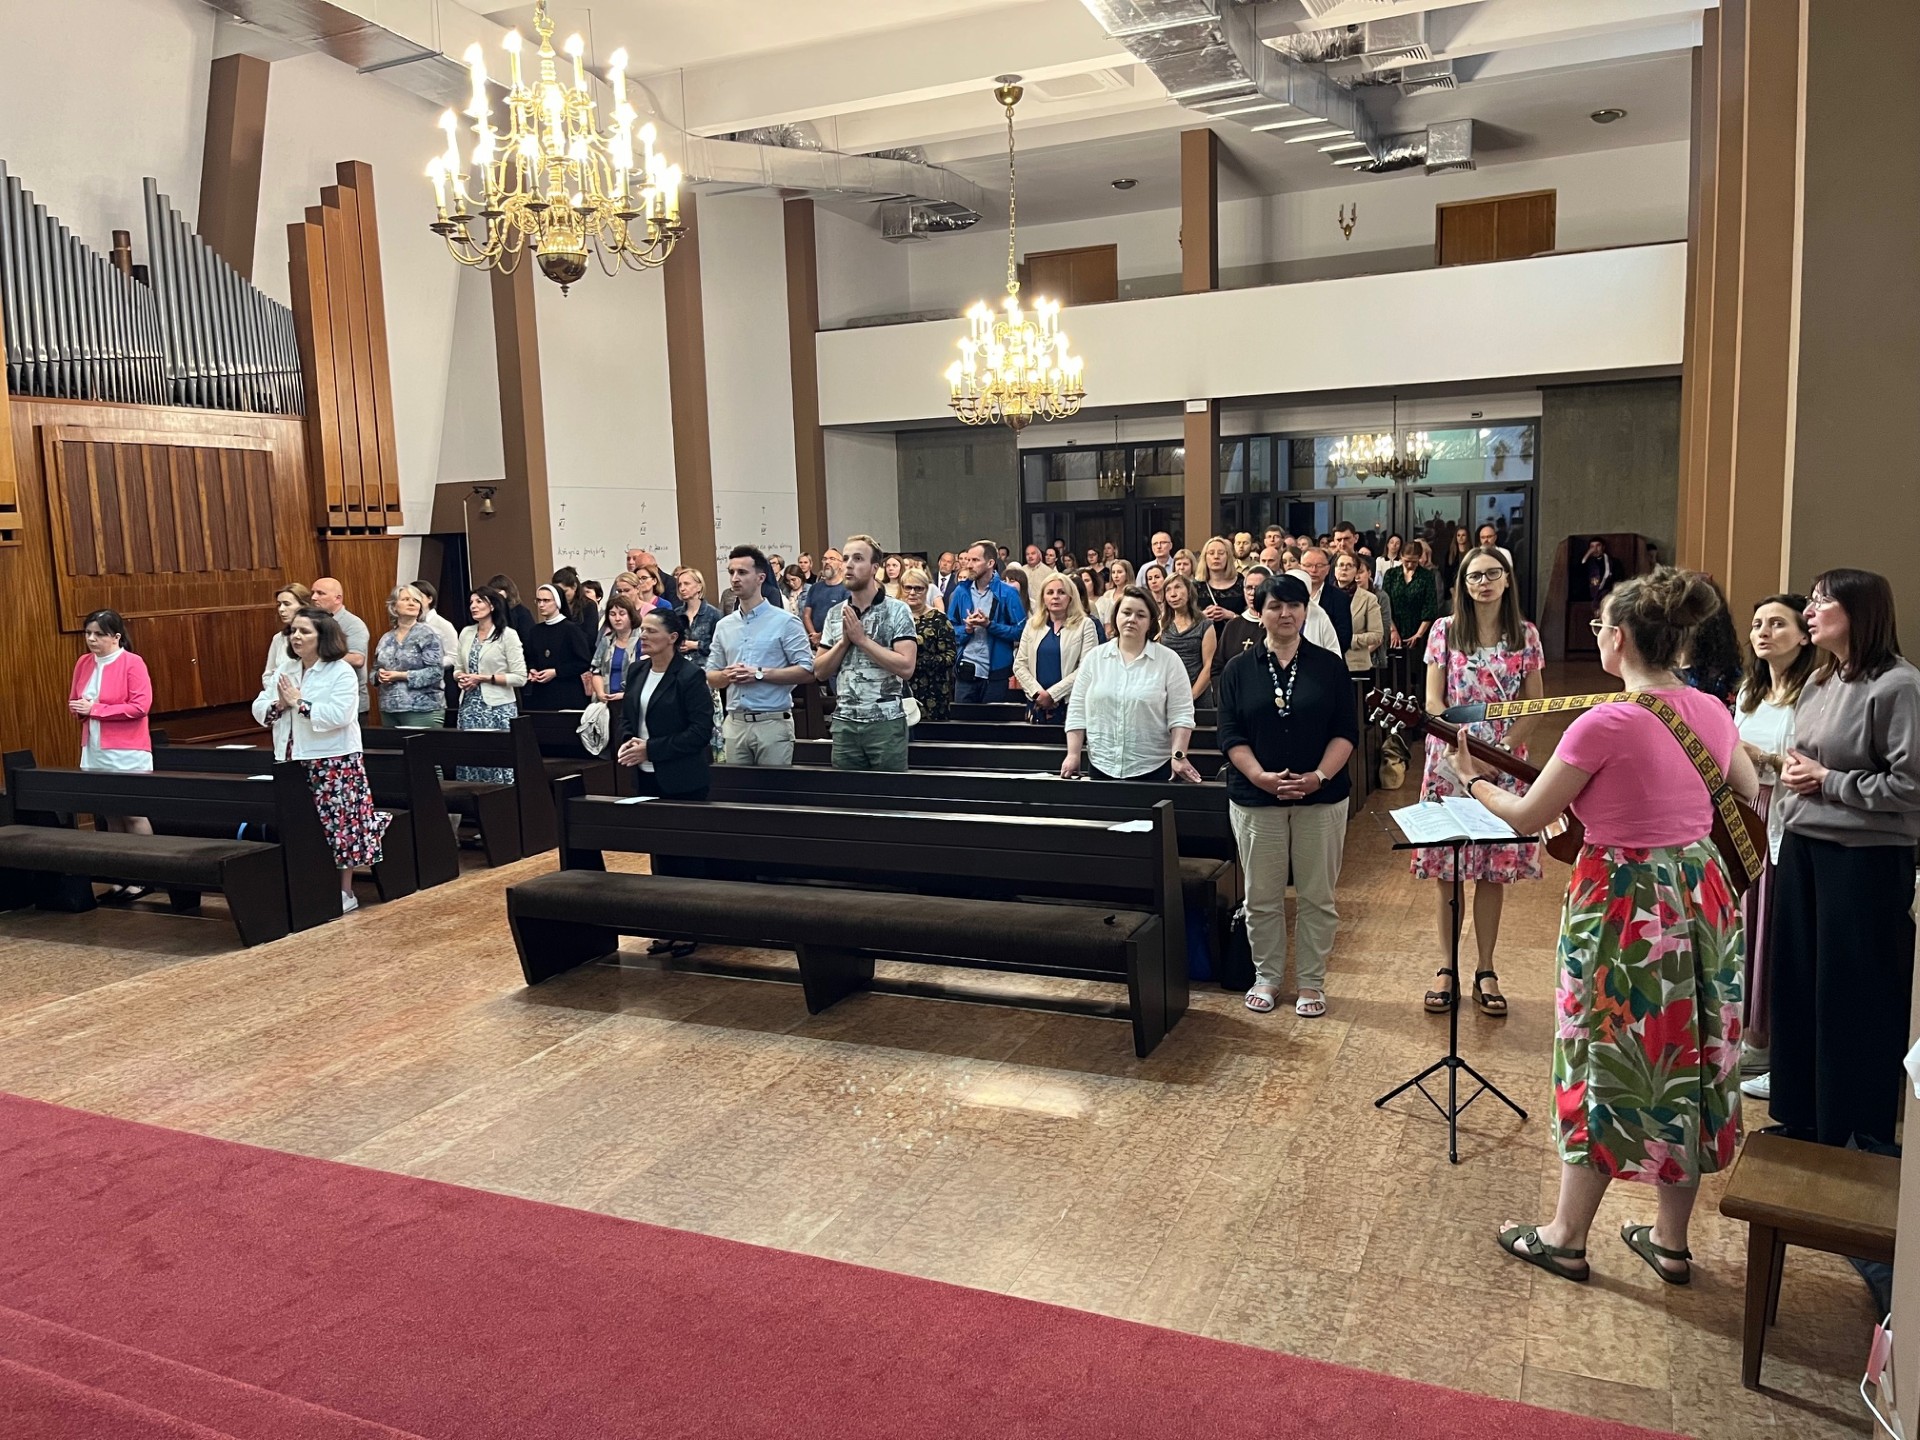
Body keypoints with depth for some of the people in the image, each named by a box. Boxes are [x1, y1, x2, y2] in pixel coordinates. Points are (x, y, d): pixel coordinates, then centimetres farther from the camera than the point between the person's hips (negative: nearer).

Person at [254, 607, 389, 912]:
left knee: (338, 825, 0)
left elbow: (338, 716, -22)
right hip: (293, 763, 6)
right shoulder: (285, 669, 10)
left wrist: (298, 702, -18)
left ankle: (345, 892, 11)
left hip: (334, 763, -6)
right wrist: (279, 705, -11)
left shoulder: (341, 672, -9)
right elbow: (259, 709, 9)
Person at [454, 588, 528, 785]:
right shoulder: (466, 633, 12)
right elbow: (457, 669, 19)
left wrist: (483, 678, -14)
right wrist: (460, 677, -4)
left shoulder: (508, 635, -5)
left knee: (498, 764, -6)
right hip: (469, 706, 5)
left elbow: (520, 678, -9)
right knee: (467, 759, 3)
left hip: (498, 707, -5)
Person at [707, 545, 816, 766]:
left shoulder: (785, 622, -3)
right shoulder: (723, 626, 13)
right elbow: (711, 677, 16)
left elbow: (807, 671, -9)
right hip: (734, 724, 5)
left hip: (772, 723, -5)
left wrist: (760, 674, -15)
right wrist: (727, 675, -7)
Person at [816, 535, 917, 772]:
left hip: (886, 721, -4)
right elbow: (820, 671, 8)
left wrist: (862, 639, -14)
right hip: (844, 722, 4)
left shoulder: (897, 610, -5)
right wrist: (844, 641, -7)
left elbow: (906, 667, -16)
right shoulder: (835, 614, 10)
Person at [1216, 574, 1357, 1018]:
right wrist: (1262, 777, -16)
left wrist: (1319, 776, -16)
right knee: (1262, 897, 8)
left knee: (1317, 897, 6)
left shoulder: (1330, 665, 2)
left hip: (1321, 798, 0)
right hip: (1256, 799, 0)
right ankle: (1267, 977, 24)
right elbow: (1230, 735, -2)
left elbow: (1346, 731, -1)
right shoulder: (1238, 669, 3)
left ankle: (1312, 982, 19)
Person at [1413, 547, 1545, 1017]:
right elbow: (1434, 702, -2)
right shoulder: (1444, 630, 2)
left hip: (1503, 764, 1)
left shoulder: (1525, 635, 4)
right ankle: (1447, 967, 13)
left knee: (1494, 870, 5)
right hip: (1450, 762, -1)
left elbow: (1534, 705, 3)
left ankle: (1486, 972, 16)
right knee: (1446, 869, 2)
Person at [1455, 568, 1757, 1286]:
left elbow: (1526, 818, -12)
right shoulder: (1712, 712, 1)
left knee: (1607, 1067, 6)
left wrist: (1471, 778, 5)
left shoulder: (1606, 724, -21)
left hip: (1624, 907, -6)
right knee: (1688, 1065, 16)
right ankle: (1671, 1240, 30)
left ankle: (1566, 1237, 22)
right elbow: (1750, 793, 19)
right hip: (1701, 897, 7)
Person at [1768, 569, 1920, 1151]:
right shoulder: (1819, 682, 10)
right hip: (1802, 846, 8)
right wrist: (1791, 771, 3)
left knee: (1858, 999, 3)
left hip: (1866, 858, -8)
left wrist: (1827, 781, -15)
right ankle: (1801, 1117, 29)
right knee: (1797, 983, 14)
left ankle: (1862, 1134, 19)